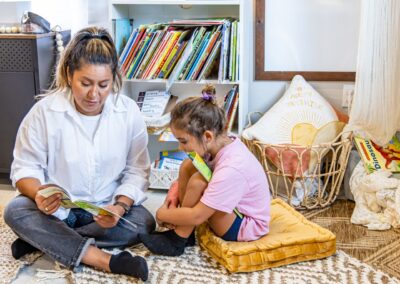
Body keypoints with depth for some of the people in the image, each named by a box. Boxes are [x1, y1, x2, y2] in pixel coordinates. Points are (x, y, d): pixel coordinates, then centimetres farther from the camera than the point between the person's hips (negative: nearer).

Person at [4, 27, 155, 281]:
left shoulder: (129, 112, -10)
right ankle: (107, 261, -33)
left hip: (107, 208, 1)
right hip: (57, 207, 0)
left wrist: (120, 206, -26)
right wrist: (39, 195, -31)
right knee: (15, 212, -28)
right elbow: (25, 167, -8)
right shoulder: (44, 111, -13)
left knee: (144, 223, -26)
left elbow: (136, 171, -7)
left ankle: (42, 240, -19)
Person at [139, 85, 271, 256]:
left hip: (246, 227, -9)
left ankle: (176, 242, -9)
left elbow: (196, 217, -30)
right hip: (234, 209, 9)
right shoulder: (222, 144, -10)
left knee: (198, 182, -28)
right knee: (187, 167, -4)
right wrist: (171, 200, -12)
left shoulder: (231, 170, -34)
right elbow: (184, 179, 4)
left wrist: (162, 215, -16)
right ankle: (183, 232, -2)